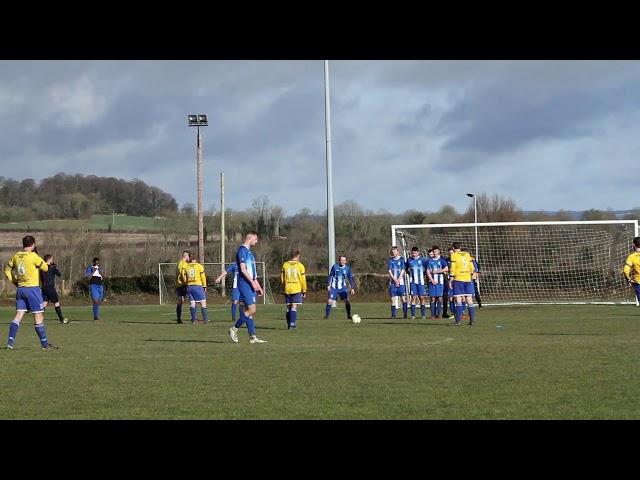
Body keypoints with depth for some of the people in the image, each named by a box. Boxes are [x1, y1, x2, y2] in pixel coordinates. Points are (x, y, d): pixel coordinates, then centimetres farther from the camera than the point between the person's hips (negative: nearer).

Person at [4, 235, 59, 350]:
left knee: (18, 316, 6)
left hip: (20, 289, 6)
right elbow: (45, 268, -5)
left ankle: (10, 342, -2)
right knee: (39, 317, 0)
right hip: (32, 288, -6)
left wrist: (15, 282, 18)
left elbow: (7, 270, 16)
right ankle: (44, 344, 5)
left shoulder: (16, 256, 7)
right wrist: (40, 260, 8)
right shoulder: (33, 256, -13)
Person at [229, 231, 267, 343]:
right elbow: (243, 269, -18)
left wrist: (257, 285, 21)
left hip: (250, 285, 10)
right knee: (251, 310, -13)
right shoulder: (242, 251, -11)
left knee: (249, 310, 7)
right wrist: (253, 283, -19)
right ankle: (234, 329, -2)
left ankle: (252, 337, 5)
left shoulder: (249, 252, 19)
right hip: (245, 284, -10)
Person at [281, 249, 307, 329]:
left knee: (288, 308, 11)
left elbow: (282, 278, 8)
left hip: (287, 289, 3)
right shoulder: (300, 266, -3)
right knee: (294, 307, -5)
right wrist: (304, 291, 7)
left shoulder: (285, 265, 5)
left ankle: (289, 325, 14)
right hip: (297, 289, -3)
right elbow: (303, 280, -2)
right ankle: (292, 324, -16)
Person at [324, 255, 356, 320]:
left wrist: (352, 288, -1)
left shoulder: (347, 268, -2)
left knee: (347, 300, -13)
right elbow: (330, 276, 1)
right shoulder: (335, 266, -6)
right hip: (334, 287, -1)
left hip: (342, 288, 1)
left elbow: (350, 278, 5)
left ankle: (349, 315, 2)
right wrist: (328, 285, -5)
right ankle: (326, 316, 3)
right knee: (329, 301, -9)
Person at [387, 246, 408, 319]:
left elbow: (403, 270, -3)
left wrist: (398, 280, -11)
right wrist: (395, 280, -10)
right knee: (393, 299, 1)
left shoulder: (402, 259, 2)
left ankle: (405, 314, -2)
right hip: (392, 282, 2)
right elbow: (389, 271, 2)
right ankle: (393, 315, 4)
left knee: (403, 298, -6)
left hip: (401, 281, -2)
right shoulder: (390, 260, 8)